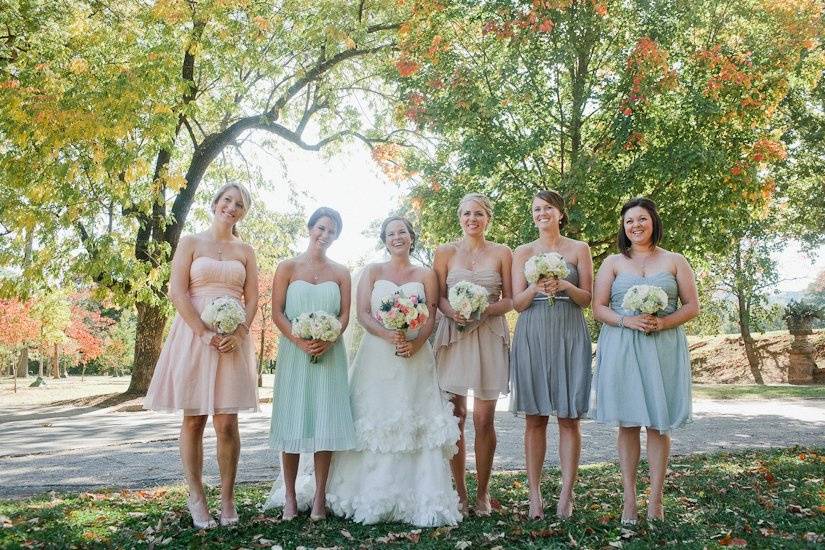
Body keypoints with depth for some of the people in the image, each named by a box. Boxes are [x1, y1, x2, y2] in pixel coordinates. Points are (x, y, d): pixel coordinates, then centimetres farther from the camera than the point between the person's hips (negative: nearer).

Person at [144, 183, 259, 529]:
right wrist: (205, 334, -13)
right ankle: (196, 497, 13)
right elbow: (177, 293, -4)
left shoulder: (245, 251, 13)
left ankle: (227, 498, 9)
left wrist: (238, 334, -10)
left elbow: (252, 299, 7)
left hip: (234, 339, 2)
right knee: (193, 421, 3)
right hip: (194, 335, -1)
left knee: (227, 423, -2)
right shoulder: (191, 243, 5)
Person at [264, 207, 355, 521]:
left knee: (325, 421, 0)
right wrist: (299, 341, -16)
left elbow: (345, 315, 5)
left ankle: (319, 496, 9)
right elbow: (277, 313, -1)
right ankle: (290, 496, 9)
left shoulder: (341, 273, 10)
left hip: (329, 353, 2)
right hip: (293, 352, -1)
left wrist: (327, 340, -13)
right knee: (292, 421, 0)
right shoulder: (288, 268, 5)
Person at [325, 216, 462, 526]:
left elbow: (431, 317, 4)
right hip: (377, 357, 0)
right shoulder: (372, 272, 10)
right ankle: (371, 499, 6)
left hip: (416, 358, 0)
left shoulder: (426, 275, 12)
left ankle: (420, 499, 1)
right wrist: (388, 336, -17)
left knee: (417, 427, -4)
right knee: (375, 426, -2)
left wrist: (415, 343, -15)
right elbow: (363, 314, 1)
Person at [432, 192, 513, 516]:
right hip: (453, 336, 1)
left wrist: (486, 310, -12)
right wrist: (452, 311, -14)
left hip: (489, 337, 0)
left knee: (483, 419, -1)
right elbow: (438, 297, 6)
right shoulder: (445, 252, 8)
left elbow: (510, 299, 6)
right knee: (455, 417, 1)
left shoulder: (501, 253, 7)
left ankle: (482, 493, 15)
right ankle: (460, 493, 14)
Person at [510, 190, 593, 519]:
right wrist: (535, 288, -14)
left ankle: (566, 495, 5)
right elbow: (517, 303, 6)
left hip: (569, 335, -1)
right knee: (535, 417, 2)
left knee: (569, 417, -2)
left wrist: (565, 287, -14)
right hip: (532, 335, 1)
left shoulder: (579, 249, 8)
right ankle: (534, 493, 7)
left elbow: (588, 298, 5)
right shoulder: (523, 252, 11)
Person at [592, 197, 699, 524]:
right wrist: (627, 321, -14)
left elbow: (692, 306, 6)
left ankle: (656, 500, 9)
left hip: (663, 347, 0)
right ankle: (629, 500, 7)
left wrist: (663, 322, -12)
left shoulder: (674, 261, 10)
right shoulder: (613, 263, 10)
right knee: (628, 423, 2)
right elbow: (598, 308, 4)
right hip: (621, 347, 0)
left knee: (658, 424, 1)